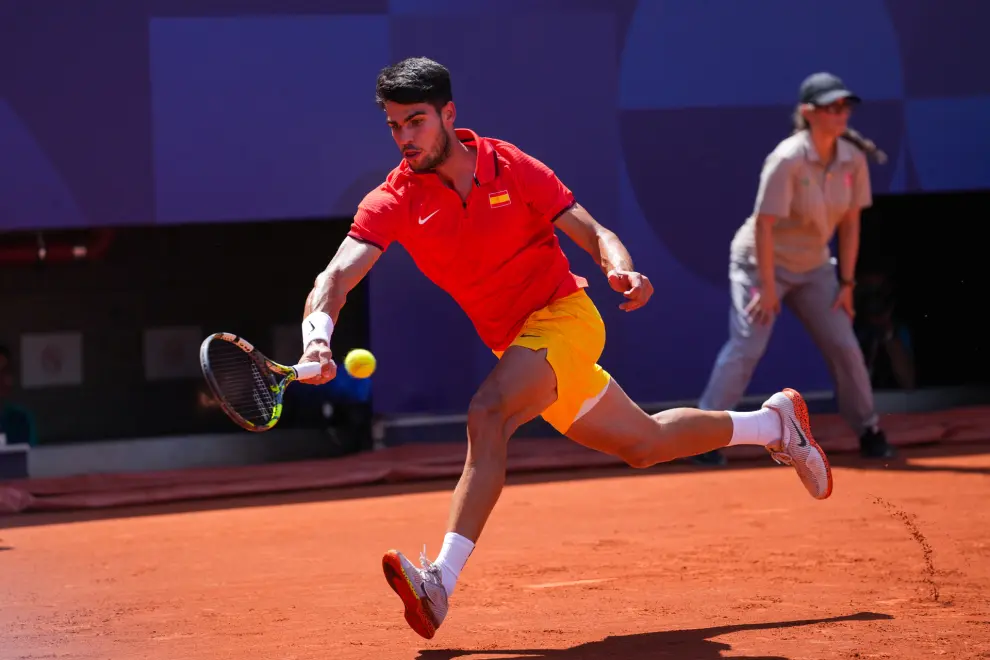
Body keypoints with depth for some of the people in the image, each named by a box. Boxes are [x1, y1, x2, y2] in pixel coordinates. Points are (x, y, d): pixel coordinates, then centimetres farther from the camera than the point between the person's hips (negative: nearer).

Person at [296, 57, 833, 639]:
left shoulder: (508, 166, -12)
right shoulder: (393, 203, -9)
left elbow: (594, 232, -8)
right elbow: (338, 274, -23)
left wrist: (622, 270, -30)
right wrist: (318, 334, -44)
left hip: (562, 314, -5)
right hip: (514, 342, 5)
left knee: (488, 413, -32)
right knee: (643, 444, 19)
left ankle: (442, 581, -39)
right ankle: (774, 423, 43)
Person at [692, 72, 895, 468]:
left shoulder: (854, 159, -8)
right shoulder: (787, 161, -25)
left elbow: (850, 223, 0)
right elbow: (763, 226, -23)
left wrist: (846, 282, -1)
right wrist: (768, 287, -21)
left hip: (813, 268, 5)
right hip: (761, 263, -5)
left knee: (844, 346, 0)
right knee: (746, 347, -14)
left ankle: (869, 431, 15)